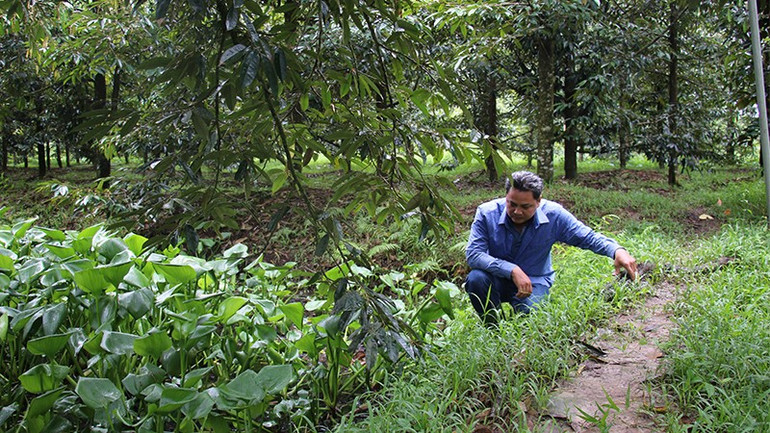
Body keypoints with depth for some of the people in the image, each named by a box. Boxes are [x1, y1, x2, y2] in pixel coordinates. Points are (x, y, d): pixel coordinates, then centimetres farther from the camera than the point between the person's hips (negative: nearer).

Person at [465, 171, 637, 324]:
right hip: (497, 280, 0)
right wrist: (512, 270, -34)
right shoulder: (486, 213, -17)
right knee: (476, 278, -33)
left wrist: (617, 250, -26)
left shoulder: (553, 215, -14)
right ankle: (492, 327, -5)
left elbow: (588, 237, -6)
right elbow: (473, 254, -23)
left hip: (533, 282, 0)